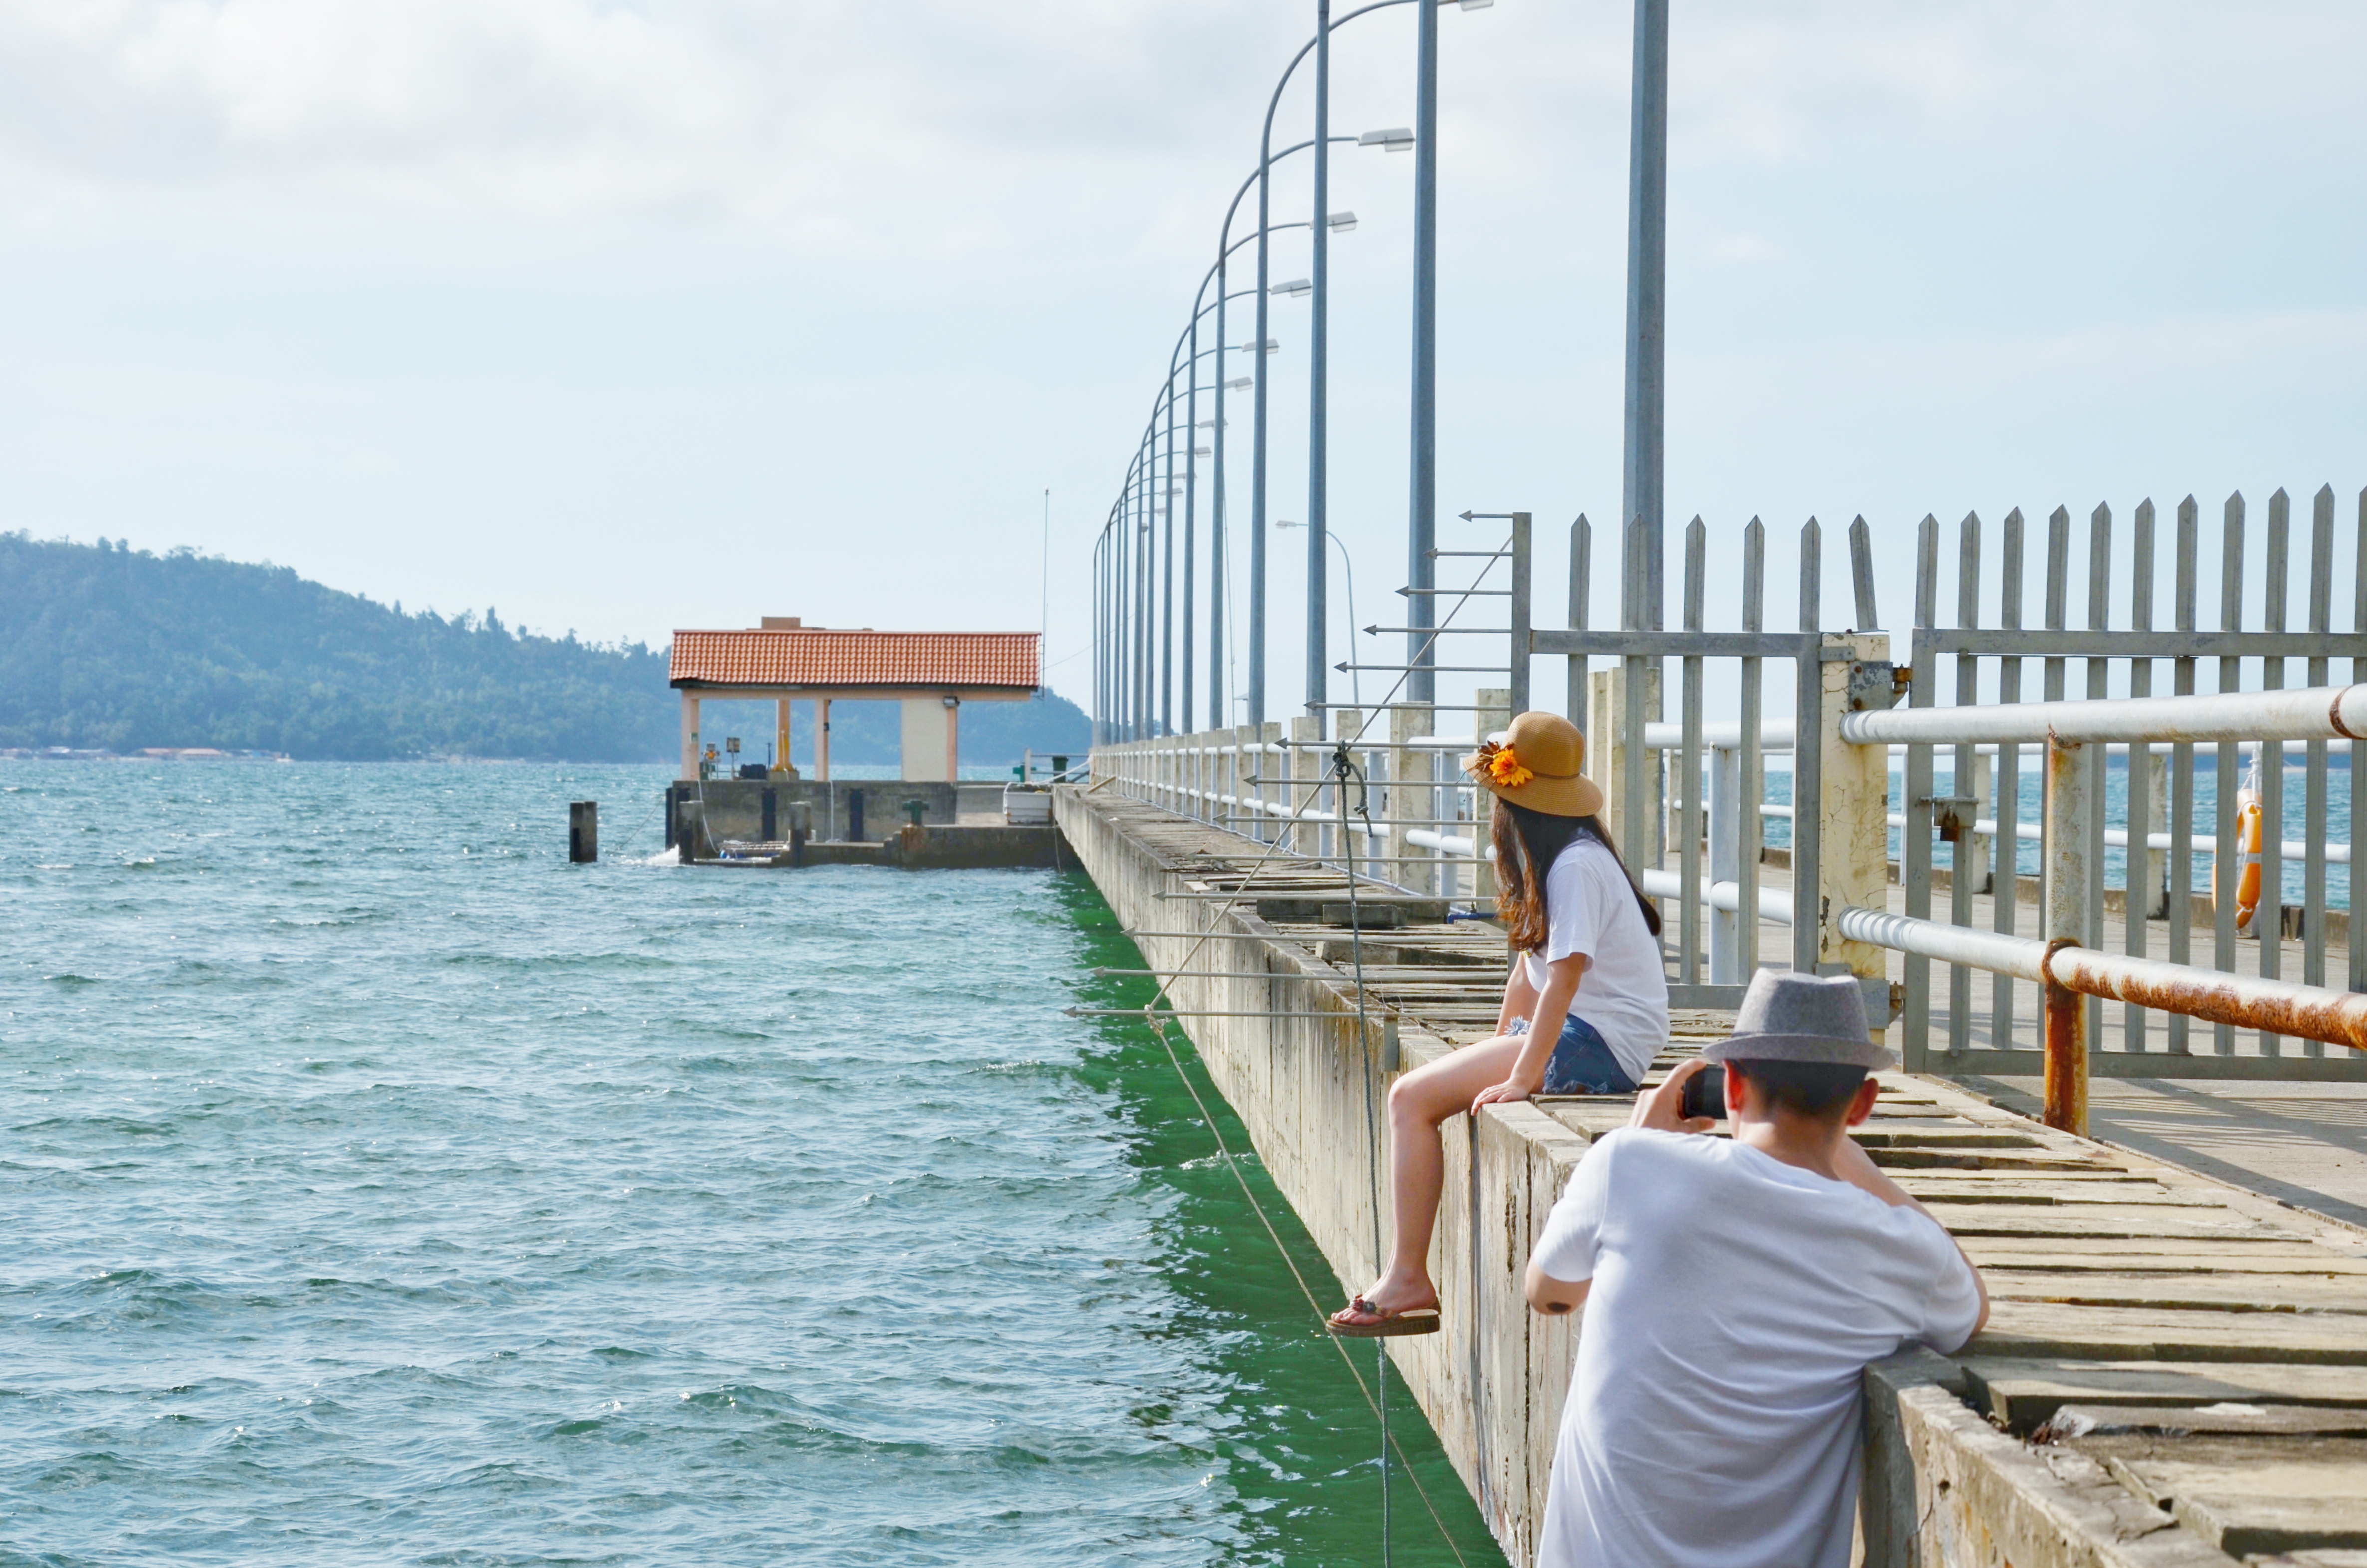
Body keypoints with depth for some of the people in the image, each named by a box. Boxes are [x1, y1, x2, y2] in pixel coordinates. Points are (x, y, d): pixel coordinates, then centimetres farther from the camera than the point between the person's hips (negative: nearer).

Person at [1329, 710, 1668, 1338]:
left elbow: (1565, 976, -24)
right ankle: (1407, 1274, 3)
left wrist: (1521, 1078, -26)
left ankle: (1409, 1279, -11)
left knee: (1412, 1097, -14)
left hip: (1599, 1046, -10)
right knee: (1413, 1093, 8)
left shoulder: (1577, 866, -17)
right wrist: (1496, 1051, 13)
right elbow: (1529, 970, 18)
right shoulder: (1554, 861, 15)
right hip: (1583, 1034, 10)